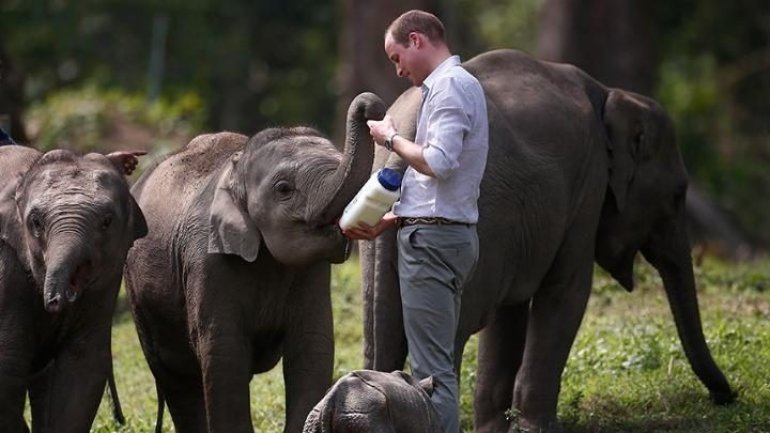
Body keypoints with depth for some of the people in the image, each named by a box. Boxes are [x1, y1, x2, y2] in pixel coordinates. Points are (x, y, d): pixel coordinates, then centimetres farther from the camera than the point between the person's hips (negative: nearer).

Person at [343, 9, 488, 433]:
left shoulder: (450, 85, -11)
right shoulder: (458, 84, 20)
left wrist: (391, 137, -7)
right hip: (447, 234, 11)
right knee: (439, 362, 12)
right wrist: (387, 222, 18)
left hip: (433, 239, -11)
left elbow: (438, 162, -24)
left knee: (431, 366, -11)